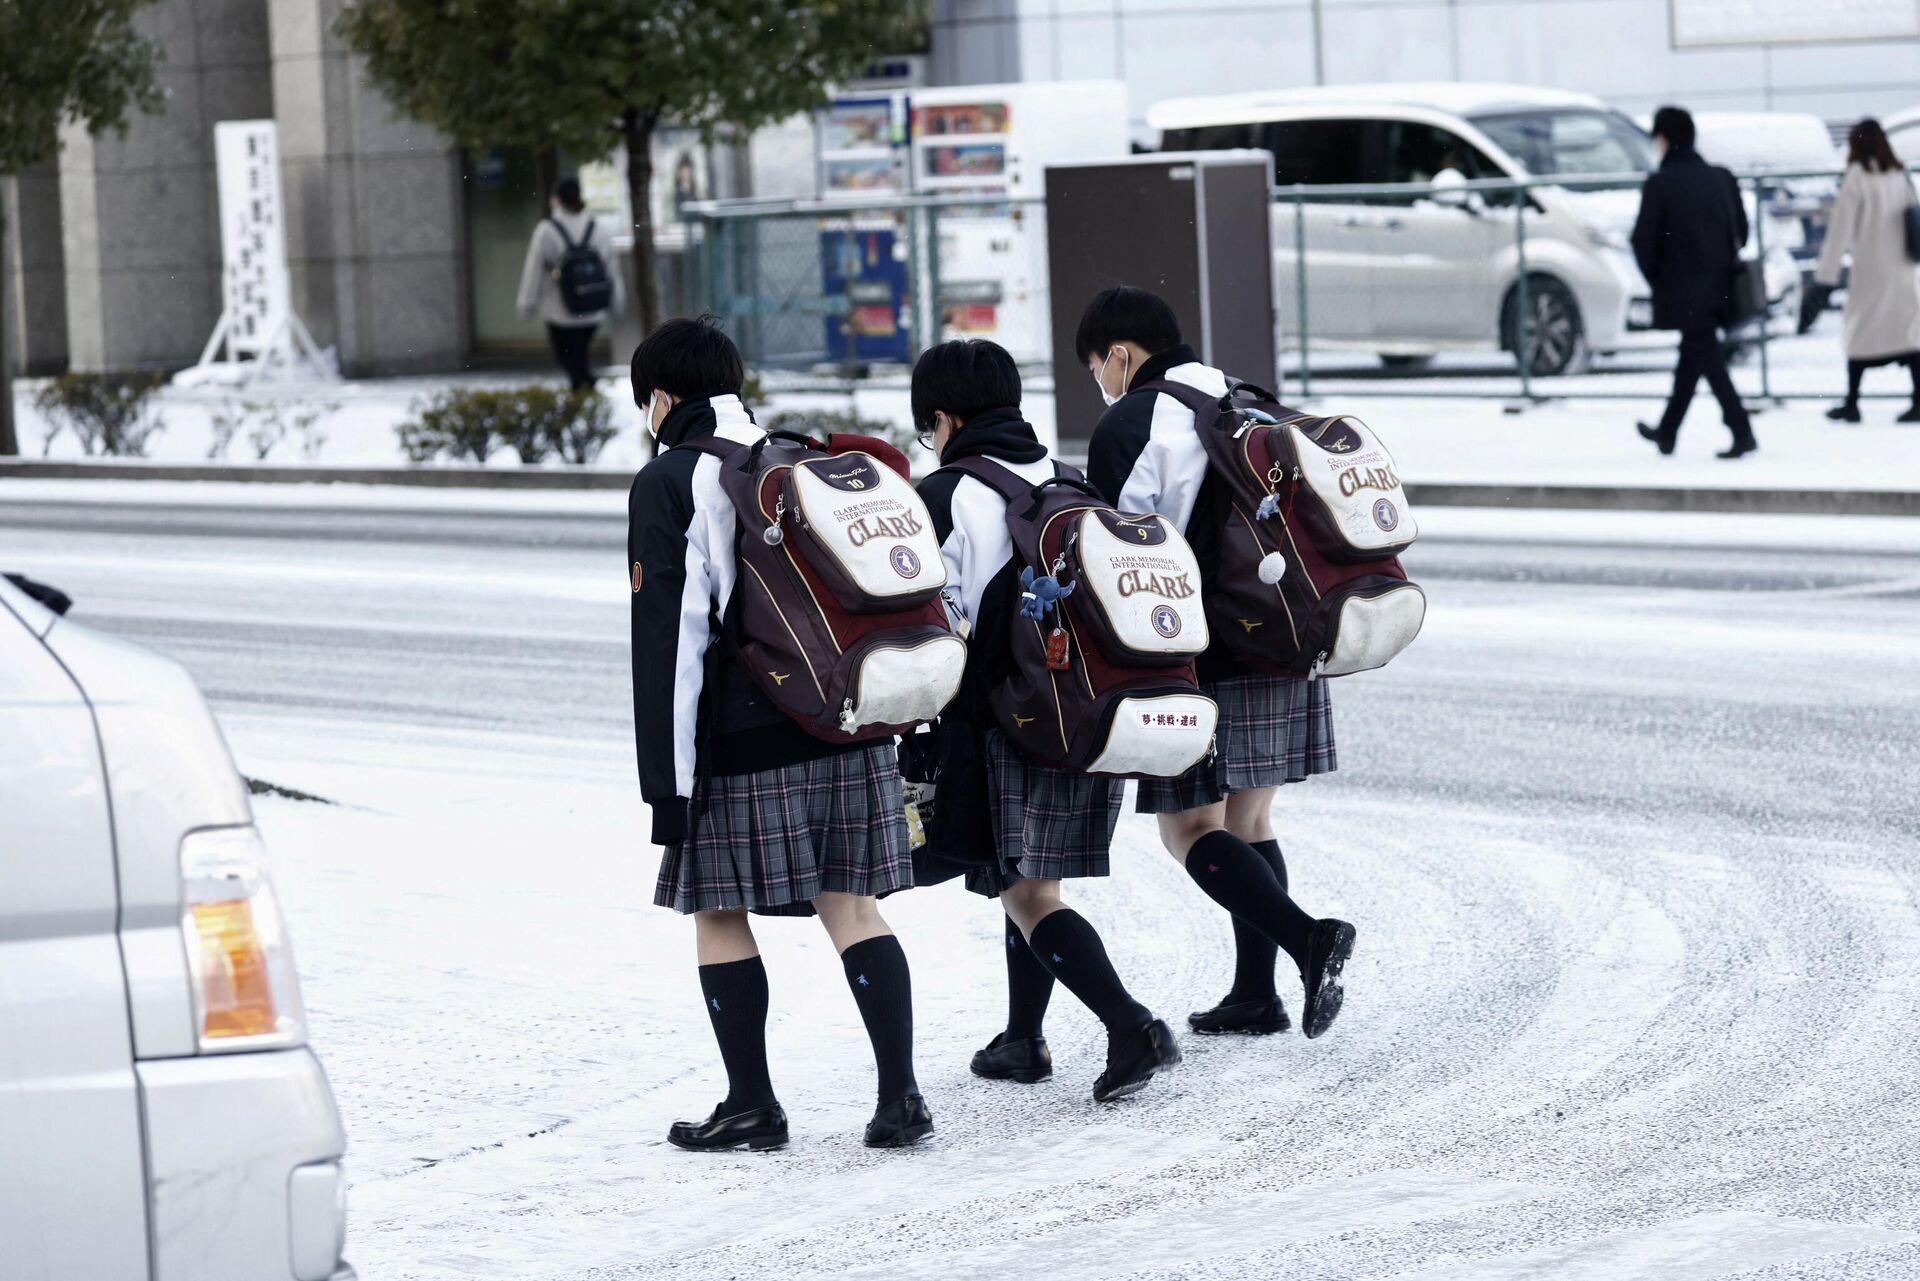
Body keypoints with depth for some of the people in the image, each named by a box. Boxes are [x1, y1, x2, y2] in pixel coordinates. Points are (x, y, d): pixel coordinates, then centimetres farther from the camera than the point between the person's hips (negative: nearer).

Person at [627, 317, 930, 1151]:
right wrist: (882, 720, 23)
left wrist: (668, 780, -10)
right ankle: (900, 1096, -2)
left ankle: (752, 1102, 9)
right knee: (851, 904, 6)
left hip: (743, 744, -6)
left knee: (718, 911, 7)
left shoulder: (668, 483, -3)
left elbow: (667, 637, -10)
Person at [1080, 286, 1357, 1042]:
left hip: (1201, 664, -7)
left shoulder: (1129, 427, -8)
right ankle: (1255, 996, 13)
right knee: (1249, 821, 14)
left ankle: (1306, 938, -21)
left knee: (1188, 828, -2)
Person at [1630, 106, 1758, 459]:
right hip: (1719, 287, 6)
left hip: (1682, 291, -6)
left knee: (1709, 361, -5)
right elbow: (1741, 230, 11)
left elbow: (1644, 240, -12)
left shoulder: (1660, 184, -12)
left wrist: (1655, 278, 3)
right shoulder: (1721, 178, 5)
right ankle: (1667, 433, 31)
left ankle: (1743, 433, -14)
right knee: (1691, 359, 18)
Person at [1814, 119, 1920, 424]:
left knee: (1861, 334, 4)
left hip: (1871, 269, -5)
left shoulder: (1858, 175, -8)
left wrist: (1828, 269, -9)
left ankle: (1851, 404, 8)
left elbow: (1841, 225, -9)